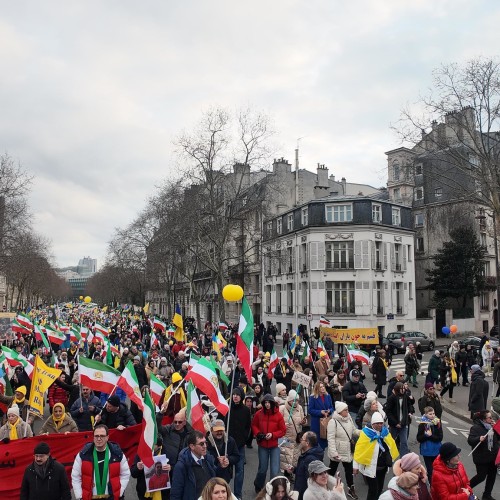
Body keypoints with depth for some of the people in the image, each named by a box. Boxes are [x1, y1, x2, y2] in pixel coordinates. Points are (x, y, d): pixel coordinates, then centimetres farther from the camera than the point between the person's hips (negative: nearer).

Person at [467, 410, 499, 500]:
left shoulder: (491, 426, 6)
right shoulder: (476, 427, -18)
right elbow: (470, 441, -24)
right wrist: (479, 439, -42)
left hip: (492, 456, 7)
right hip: (482, 458, -7)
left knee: (492, 475, 12)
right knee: (481, 476, 0)